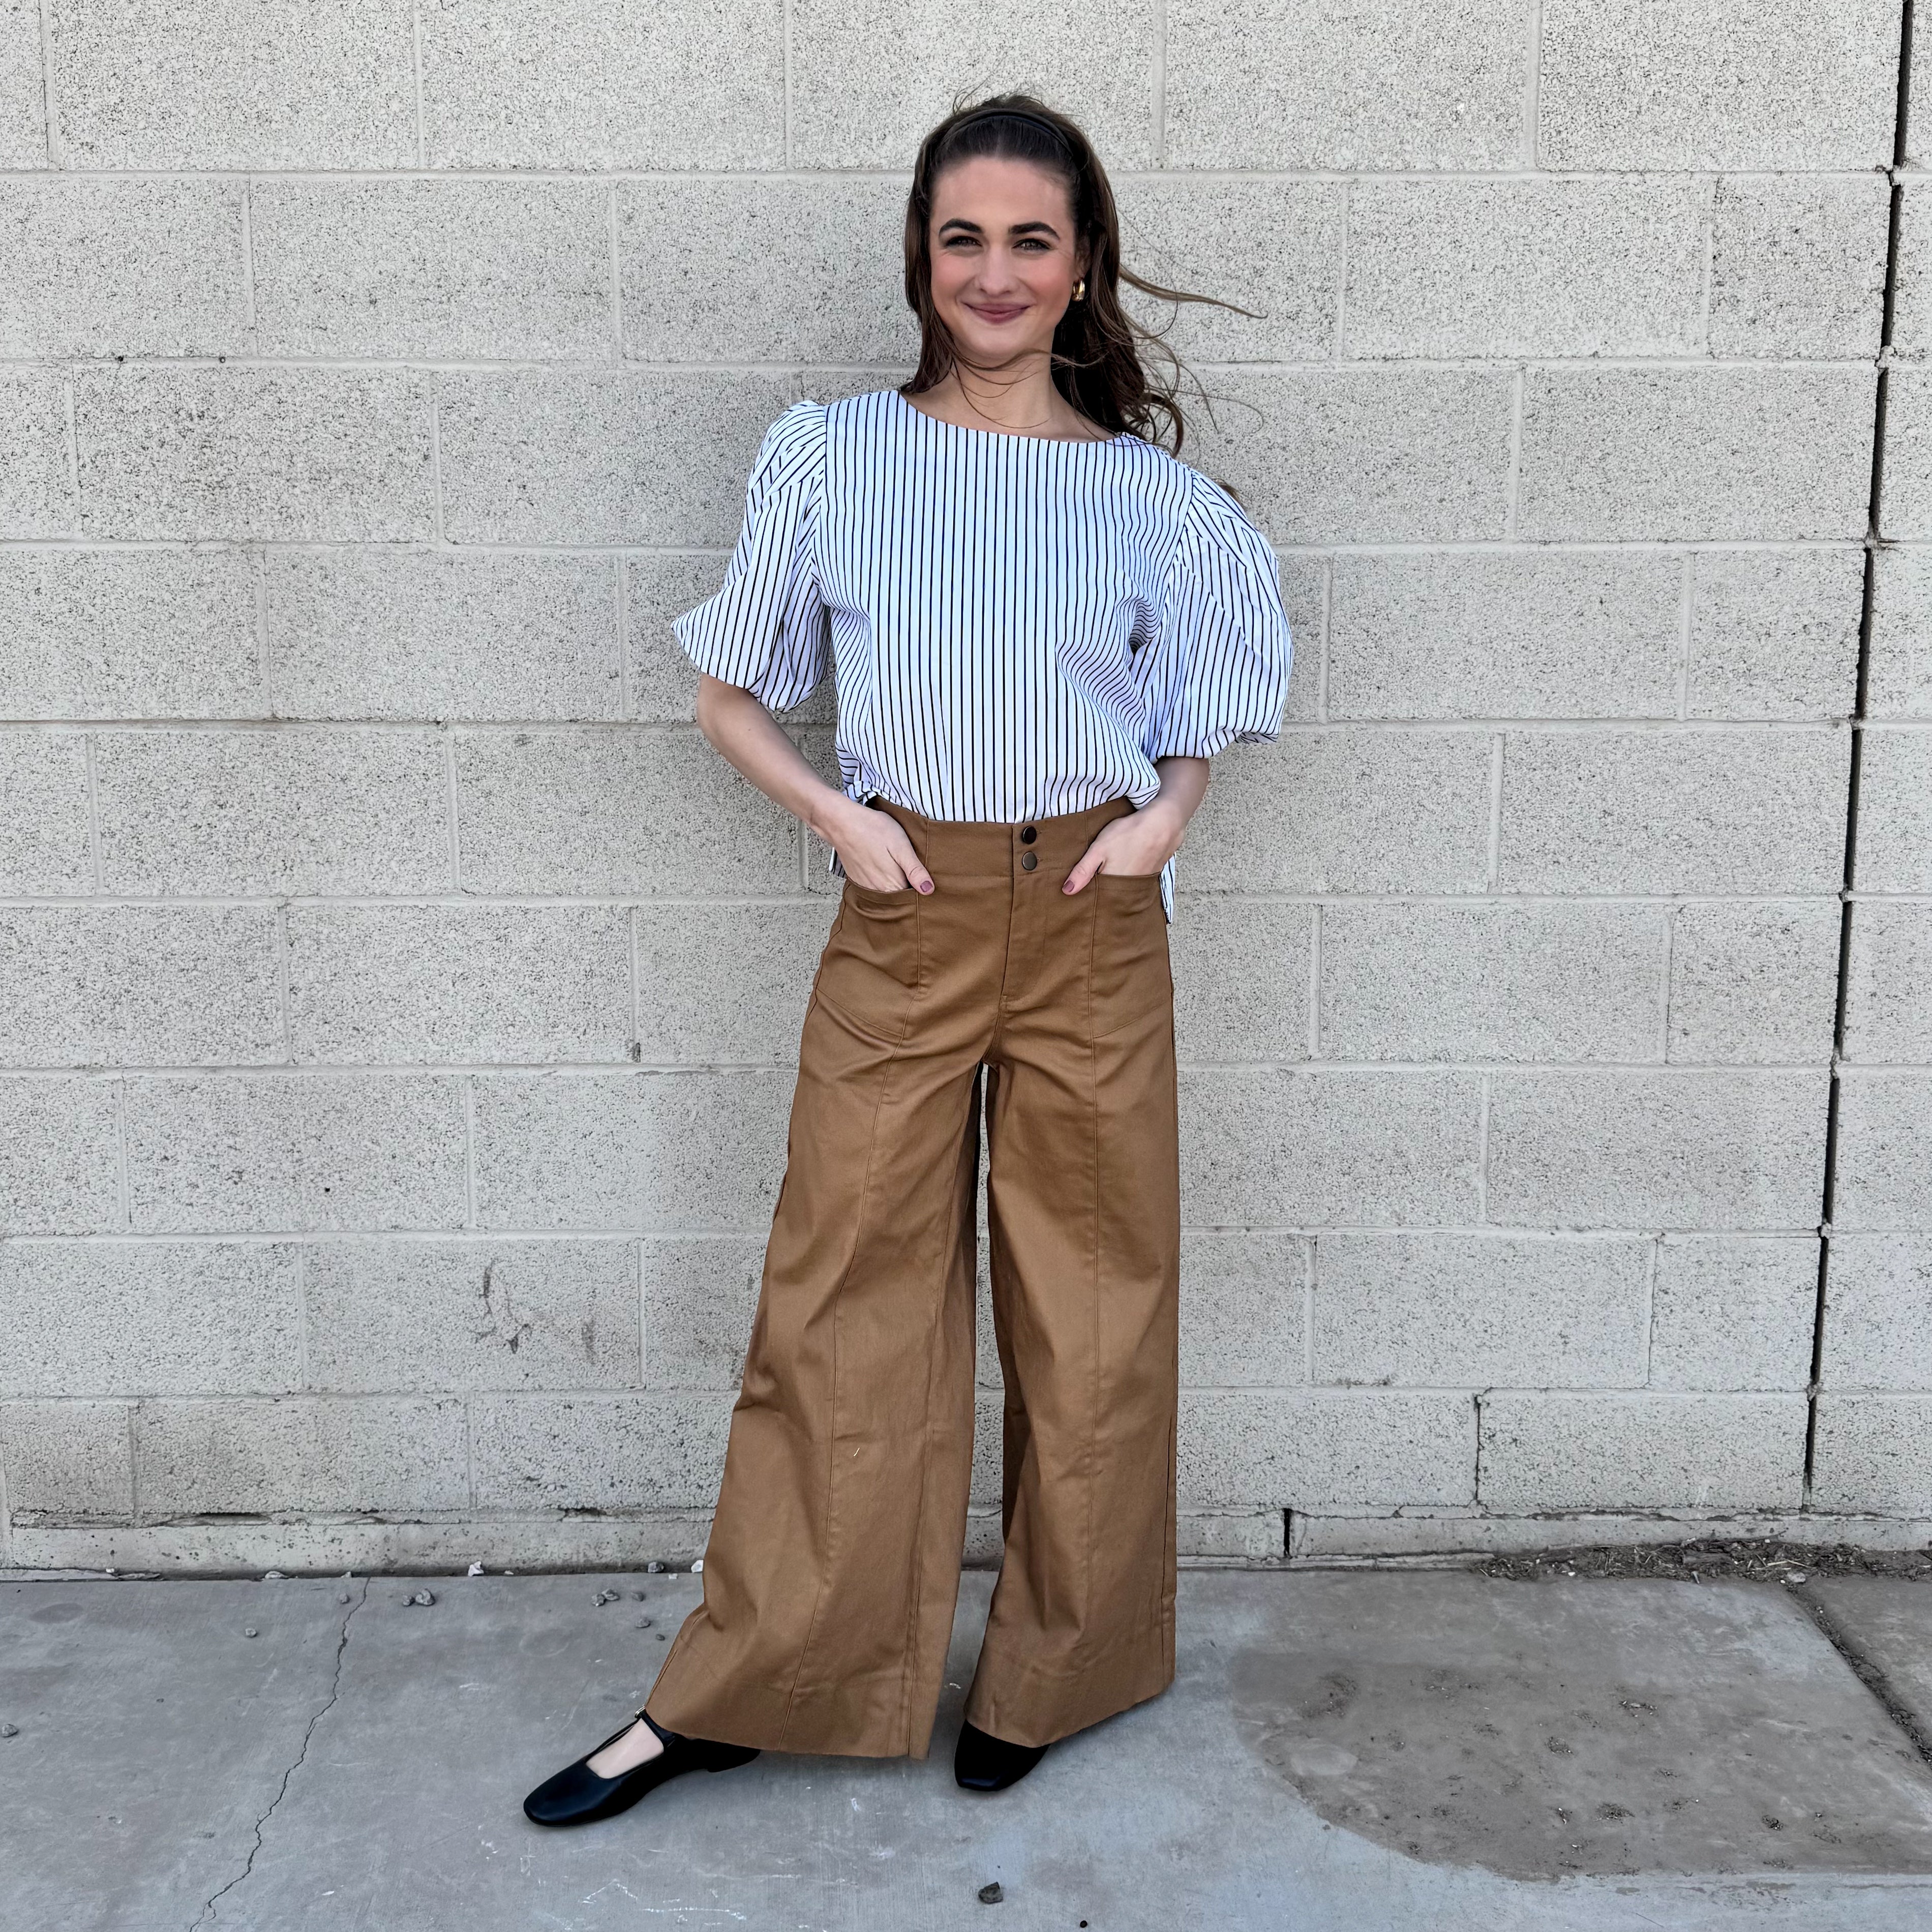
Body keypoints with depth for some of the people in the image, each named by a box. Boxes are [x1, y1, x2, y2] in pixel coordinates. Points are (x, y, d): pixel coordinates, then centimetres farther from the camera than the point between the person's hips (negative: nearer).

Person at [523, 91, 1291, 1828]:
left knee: (1090, 1310, 8)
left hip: (1091, 923, 1)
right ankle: (739, 1691, 20)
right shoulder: (829, 455, 2)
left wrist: (1165, 814, -5)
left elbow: (1197, 724, 16)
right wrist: (837, 815, -7)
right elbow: (731, 691, 8)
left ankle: (1048, 1677, 28)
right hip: (900, 920, 0)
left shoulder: (1153, 494, 4)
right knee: (841, 1307, 5)